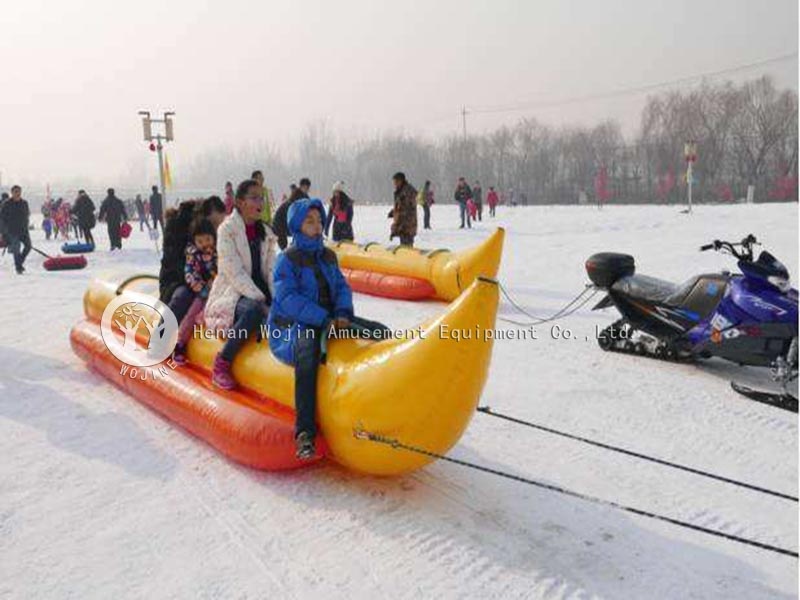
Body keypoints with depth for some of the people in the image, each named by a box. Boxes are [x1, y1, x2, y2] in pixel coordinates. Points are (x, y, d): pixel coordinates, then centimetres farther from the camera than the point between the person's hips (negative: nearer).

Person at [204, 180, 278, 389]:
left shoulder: (265, 232, 12)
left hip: (258, 292, 5)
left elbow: (271, 270, 5)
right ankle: (221, 366, -25)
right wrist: (261, 301, -22)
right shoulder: (227, 229, -7)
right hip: (232, 293, -5)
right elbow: (235, 272, -15)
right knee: (255, 309, -37)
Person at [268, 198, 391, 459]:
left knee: (382, 333, -6)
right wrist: (324, 319, -24)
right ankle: (305, 431, -42)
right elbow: (289, 299, -15)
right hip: (294, 325, -7)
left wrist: (342, 314, -10)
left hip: (329, 319, 7)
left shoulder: (328, 256, 17)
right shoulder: (287, 260, -4)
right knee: (307, 347, -41)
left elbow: (342, 287, 12)